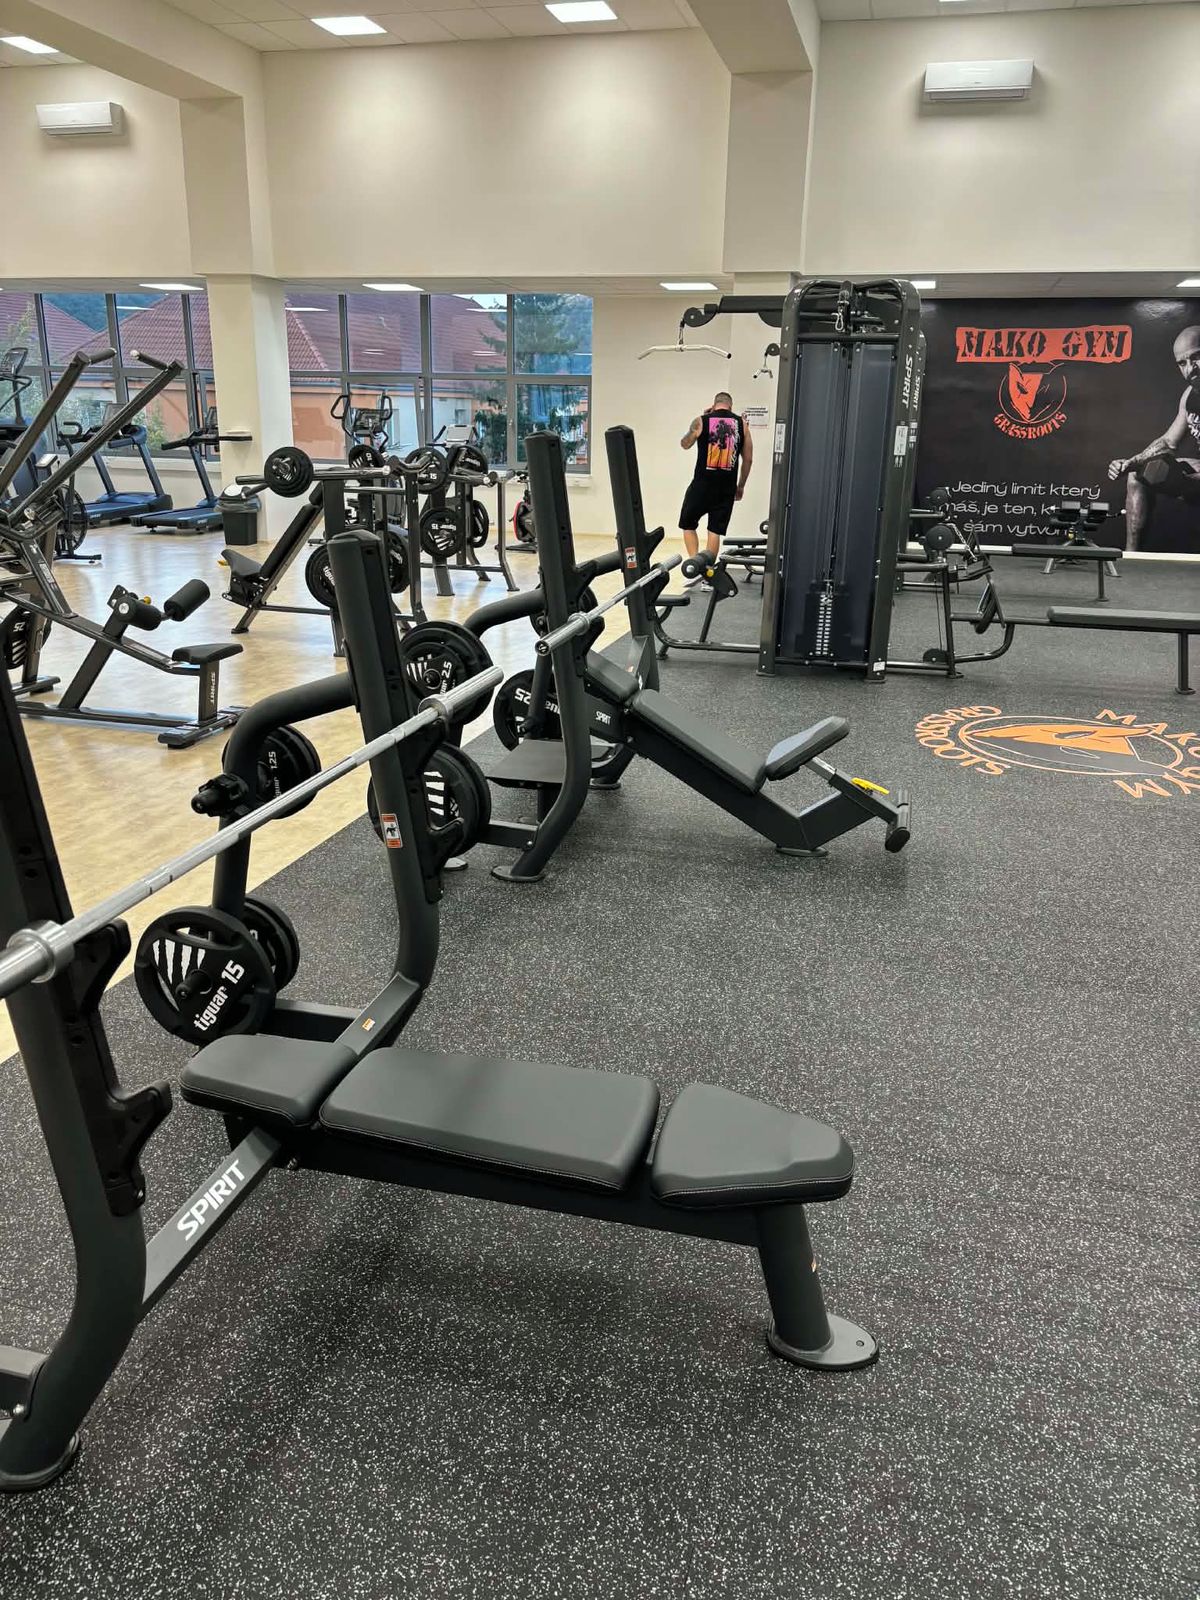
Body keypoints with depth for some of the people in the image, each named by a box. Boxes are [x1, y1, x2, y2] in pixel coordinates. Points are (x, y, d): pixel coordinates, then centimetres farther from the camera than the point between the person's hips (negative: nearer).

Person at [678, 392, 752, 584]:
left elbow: (684, 444, 16)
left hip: (702, 484, -2)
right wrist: (740, 486, 19)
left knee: (688, 525, 14)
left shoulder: (701, 421, -1)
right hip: (726, 487, 2)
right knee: (715, 530, 9)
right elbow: (748, 459, 8)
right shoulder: (741, 425, 6)